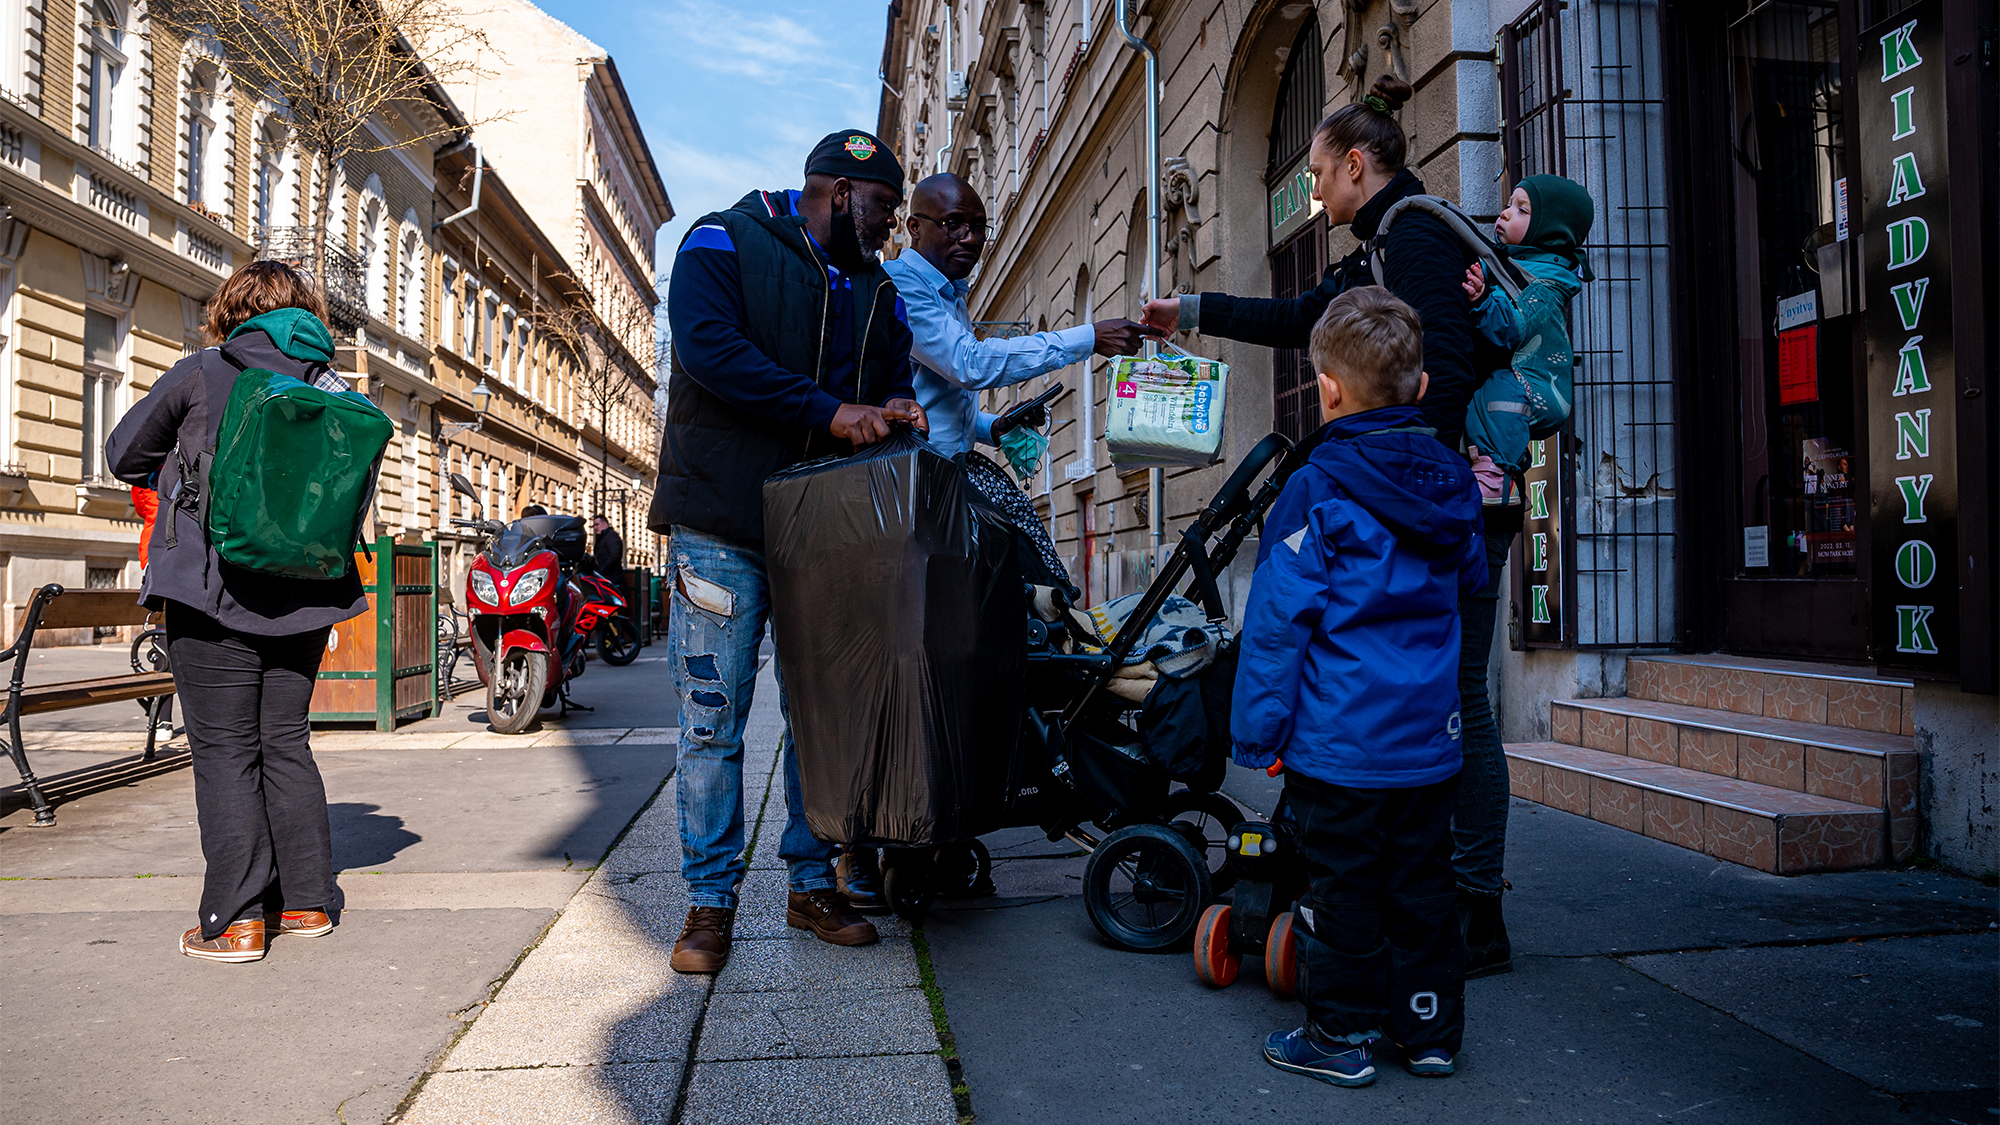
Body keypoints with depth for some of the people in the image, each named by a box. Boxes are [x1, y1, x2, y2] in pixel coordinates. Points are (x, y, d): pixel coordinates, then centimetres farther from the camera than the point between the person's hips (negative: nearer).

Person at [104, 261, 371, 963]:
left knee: (224, 750, 1)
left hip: (214, 589, -4)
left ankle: (236, 919, 2)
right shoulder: (333, 390, 7)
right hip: (303, 594, 4)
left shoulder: (203, 371, -2)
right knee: (286, 742, 13)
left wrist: (174, 475, 25)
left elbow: (123, 456, 7)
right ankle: (306, 900, 18)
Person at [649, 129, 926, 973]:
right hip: (724, 530, -5)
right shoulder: (723, 243, -1)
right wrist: (829, 412, -22)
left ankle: (813, 884, 21)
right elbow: (710, 347, -18)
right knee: (713, 720, -1)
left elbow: (894, 380, 18)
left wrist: (893, 411, -8)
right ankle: (711, 898, 11)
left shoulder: (876, 289, 17)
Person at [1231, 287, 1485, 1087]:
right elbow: (1471, 579, 23)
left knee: (1341, 886, 6)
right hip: (1430, 738, 6)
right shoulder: (1453, 484, 5)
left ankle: (1341, 1035, 17)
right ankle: (1430, 1028, 28)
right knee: (1422, 883, 16)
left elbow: (1277, 622, -14)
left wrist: (1257, 732, -8)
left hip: (1339, 742, -6)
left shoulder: (1316, 490, -15)